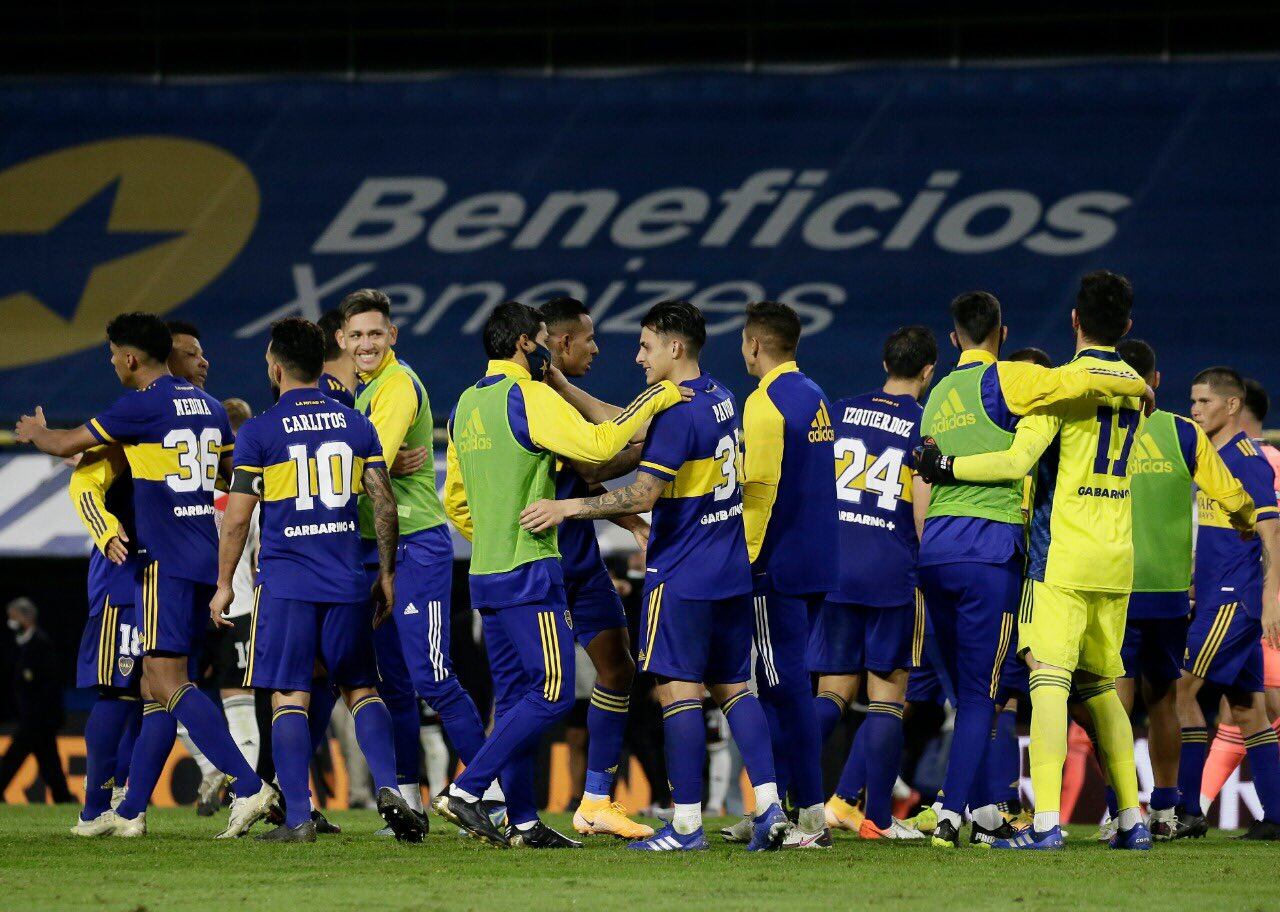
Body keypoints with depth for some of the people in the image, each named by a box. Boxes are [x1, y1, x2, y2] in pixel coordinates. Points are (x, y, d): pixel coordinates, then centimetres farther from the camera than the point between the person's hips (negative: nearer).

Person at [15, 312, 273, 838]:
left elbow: (66, 445, 1)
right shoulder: (208, 406, 13)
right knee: (156, 686, 11)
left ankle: (248, 787, -25)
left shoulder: (142, 406, -10)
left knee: (169, 682, -13)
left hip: (166, 559, -9)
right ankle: (131, 812, 13)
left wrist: (35, 433, 24)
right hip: (205, 558, 9)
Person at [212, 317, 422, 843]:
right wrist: (387, 573, 16)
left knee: (289, 699, -1)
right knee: (361, 690, 11)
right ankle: (388, 789, -7)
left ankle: (298, 817, -7)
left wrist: (224, 584, 7)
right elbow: (385, 506, 6)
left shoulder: (258, 434, -5)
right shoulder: (356, 426, 6)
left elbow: (237, 518, -4)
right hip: (347, 583, 3)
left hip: (284, 583, -3)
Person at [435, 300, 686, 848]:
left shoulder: (466, 406, 15)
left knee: (513, 696, 10)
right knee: (552, 692, -7)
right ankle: (466, 791, -14)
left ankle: (522, 821, 9)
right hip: (530, 575, -9)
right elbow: (597, 444, -21)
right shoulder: (528, 397, -11)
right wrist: (652, 402, -11)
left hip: (487, 575, 9)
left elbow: (455, 500, 21)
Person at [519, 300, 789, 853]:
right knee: (733, 688, 11)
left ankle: (686, 825, -6)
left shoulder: (676, 409, -16)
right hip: (732, 573, 9)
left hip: (682, 576, -9)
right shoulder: (719, 399, 13)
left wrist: (567, 508, -14)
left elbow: (642, 495, -20)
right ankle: (769, 805, 1)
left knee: (679, 692, -5)